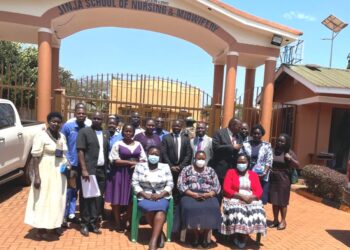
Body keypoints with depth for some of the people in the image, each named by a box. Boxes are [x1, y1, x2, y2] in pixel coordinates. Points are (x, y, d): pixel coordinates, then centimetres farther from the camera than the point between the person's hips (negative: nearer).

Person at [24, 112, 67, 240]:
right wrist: (37, 176, -19)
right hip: (46, 172, -6)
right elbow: (35, 157, -14)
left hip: (59, 172, 7)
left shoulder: (62, 136, 9)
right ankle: (41, 229, 12)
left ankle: (54, 225, 28)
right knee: (44, 200, 0)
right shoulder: (41, 136, -11)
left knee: (57, 200, 14)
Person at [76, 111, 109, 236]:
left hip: (102, 170, 5)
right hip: (88, 170, -5)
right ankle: (85, 224, 16)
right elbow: (80, 151, -10)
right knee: (86, 197, 4)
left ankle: (93, 222, 22)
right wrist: (84, 170, -17)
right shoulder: (84, 131, -4)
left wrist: (107, 169, 7)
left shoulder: (106, 134, 13)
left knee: (98, 198, 10)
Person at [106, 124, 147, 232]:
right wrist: (130, 162, -14)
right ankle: (118, 223, 17)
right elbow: (115, 160, -9)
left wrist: (137, 164, -13)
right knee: (117, 199, 1)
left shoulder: (138, 144, 9)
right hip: (120, 174, -3)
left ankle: (130, 222, 18)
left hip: (135, 174, 3)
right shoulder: (118, 144, -2)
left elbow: (144, 159, 8)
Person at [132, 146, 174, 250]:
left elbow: (170, 184, 4)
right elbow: (135, 183, 0)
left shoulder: (165, 167, 7)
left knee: (160, 208, -32)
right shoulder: (140, 166, 6)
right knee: (149, 208, -32)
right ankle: (160, 233, -9)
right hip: (144, 197, 0)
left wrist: (160, 194, -12)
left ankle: (153, 240, -33)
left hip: (162, 197, 0)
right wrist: (145, 194, -13)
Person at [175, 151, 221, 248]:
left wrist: (207, 194, -13)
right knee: (190, 208, -33)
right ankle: (196, 235, -9)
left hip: (208, 196, 1)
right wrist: (193, 194, -15)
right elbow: (180, 185, -1)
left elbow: (217, 186, 7)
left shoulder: (211, 171, 15)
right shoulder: (187, 169, 9)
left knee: (212, 209, -30)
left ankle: (205, 235, -8)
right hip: (190, 195, -1)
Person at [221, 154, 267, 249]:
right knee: (237, 211, -34)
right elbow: (226, 189, -5)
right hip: (234, 199, -2)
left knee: (257, 212, -28)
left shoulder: (254, 174, 16)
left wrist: (251, 197, -18)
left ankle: (243, 236, -9)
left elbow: (259, 191, 4)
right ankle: (238, 235, -9)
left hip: (251, 200, 3)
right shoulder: (231, 172, 7)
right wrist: (241, 195, -16)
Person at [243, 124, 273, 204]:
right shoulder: (245, 144, 6)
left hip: (262, 177, 0)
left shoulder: (267, 146, 5)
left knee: (260, 200, 2)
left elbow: (269, 162, 0)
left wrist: (264, 173, -13)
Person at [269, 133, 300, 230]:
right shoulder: (273, 151, 5)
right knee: (274, 201, 9)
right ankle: (275, 220, 22)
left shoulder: (289, 152, -2)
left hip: (283, 180, -3)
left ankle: (283, 221, 21)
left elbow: (298, 166, -3)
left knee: (282, 201, 6)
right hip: (273, 179, 3)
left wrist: (291, 159, -19)